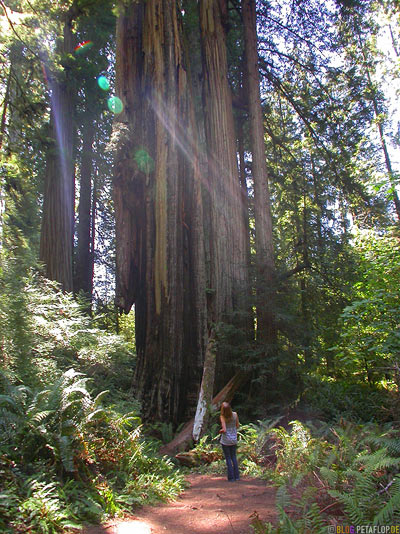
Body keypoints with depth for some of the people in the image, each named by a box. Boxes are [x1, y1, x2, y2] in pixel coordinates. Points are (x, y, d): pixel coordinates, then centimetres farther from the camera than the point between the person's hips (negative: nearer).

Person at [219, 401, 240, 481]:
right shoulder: (235, 414, -8)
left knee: (228, 458, 9)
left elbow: (224, 430, -22)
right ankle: (236, 476, 22)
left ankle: (231, 477, 13)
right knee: (234, 457, 19)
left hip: (225, 440, -4)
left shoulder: (222, 417, -19)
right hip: (234, 439, 4)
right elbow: (237, 426, 2)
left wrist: (220, 431, -2)